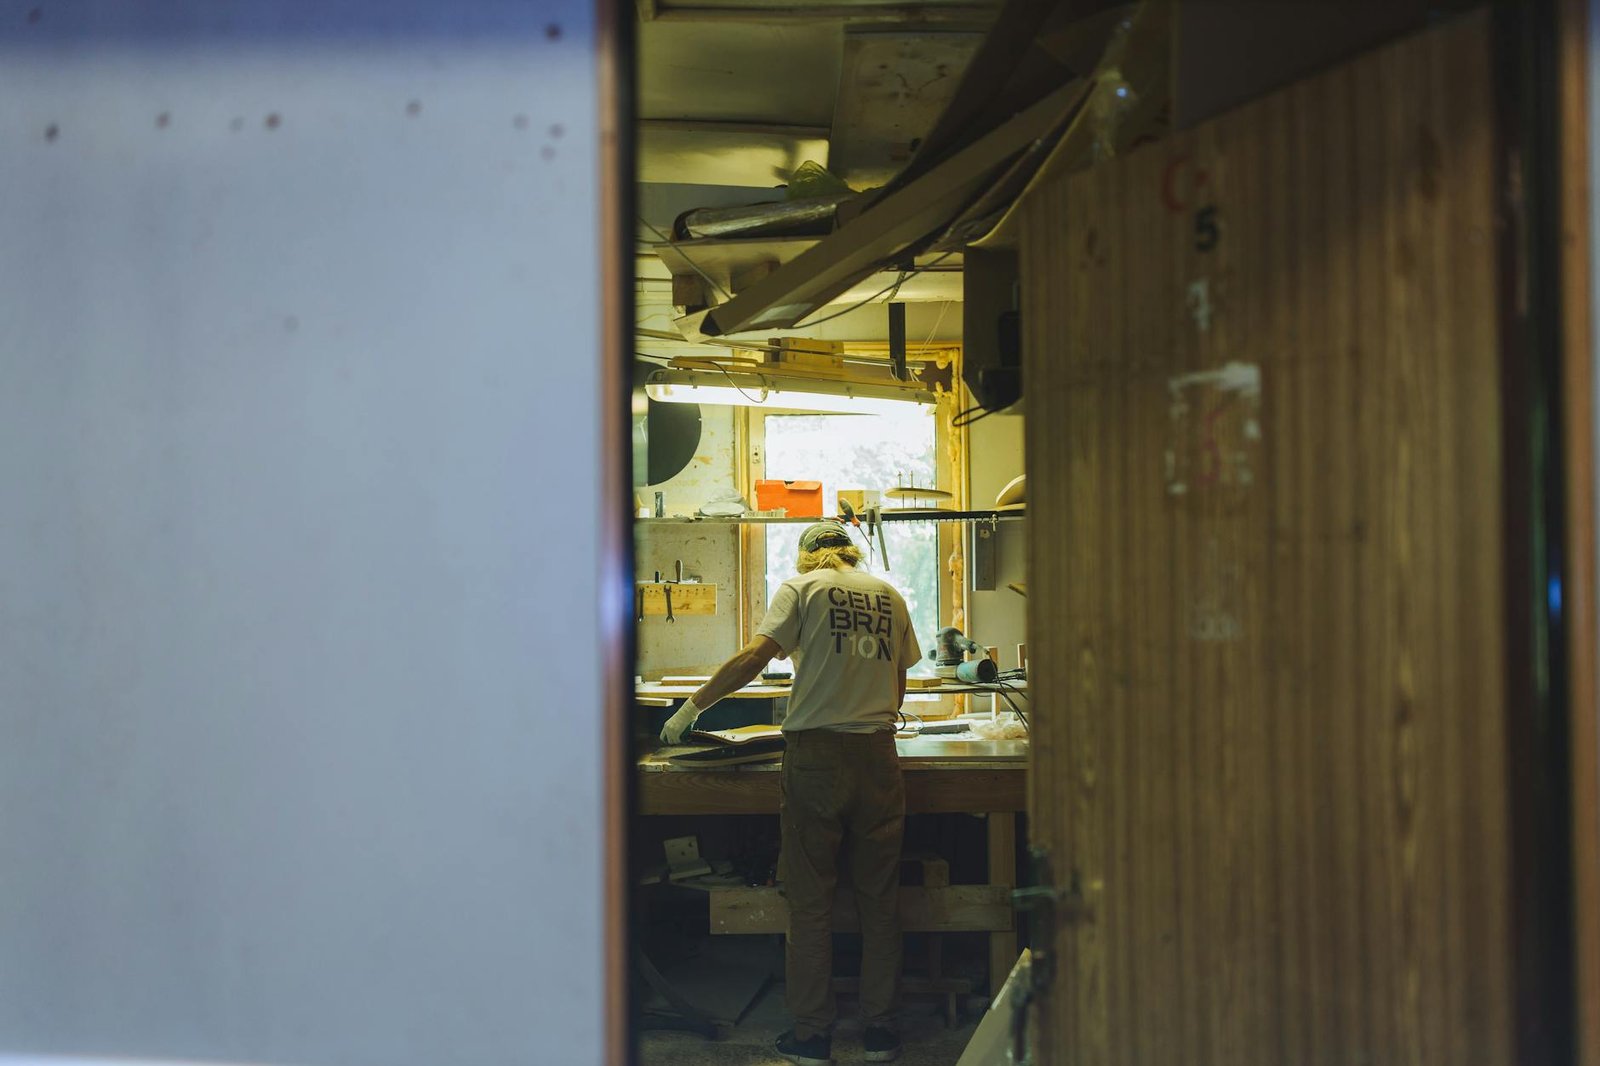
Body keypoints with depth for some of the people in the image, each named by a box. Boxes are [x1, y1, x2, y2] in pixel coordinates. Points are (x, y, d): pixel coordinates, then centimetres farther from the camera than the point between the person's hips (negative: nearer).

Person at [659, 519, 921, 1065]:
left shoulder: (801, 588, 2)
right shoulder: (890, 596, 13)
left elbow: (755, 657, -10)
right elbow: (897, 689, 16)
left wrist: (693, 705, -2)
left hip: (815, 754, -3)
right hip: (877, 754, 3)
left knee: (810, 901, 4)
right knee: (879, 898, 10)